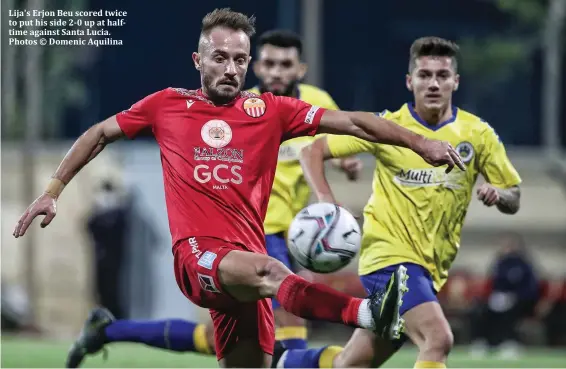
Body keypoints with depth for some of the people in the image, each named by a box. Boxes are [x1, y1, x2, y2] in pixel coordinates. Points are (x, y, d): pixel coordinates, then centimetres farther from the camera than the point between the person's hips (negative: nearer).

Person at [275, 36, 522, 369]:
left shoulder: (478, 134, 1)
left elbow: (513, 200, 8)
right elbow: (313, 151, 0)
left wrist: (498, 194, -16)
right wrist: (326, 202, -17)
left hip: (431, 267, 5)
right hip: (390, 254, -5)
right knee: (438, 340, -28)